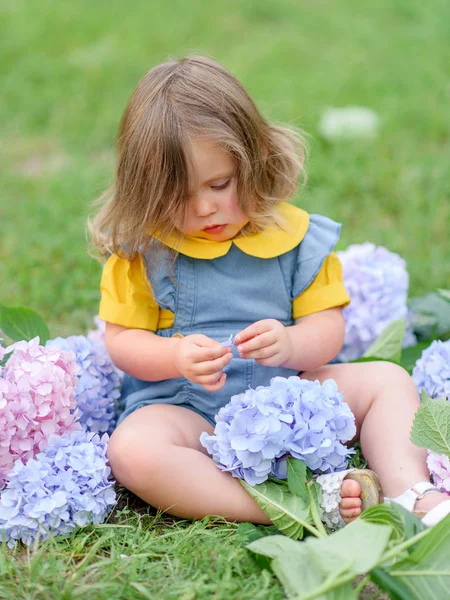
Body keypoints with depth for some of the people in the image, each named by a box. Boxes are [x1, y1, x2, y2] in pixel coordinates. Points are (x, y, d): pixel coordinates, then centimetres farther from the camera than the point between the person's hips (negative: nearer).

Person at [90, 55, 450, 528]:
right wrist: (178, 358, -25)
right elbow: (121, 340, -4)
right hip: (185, 410, -3)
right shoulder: (143, 249, -6)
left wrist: (290, 344, -25)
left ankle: (410, 496, -21)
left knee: (387, 380, -7)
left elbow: (327, 326, -1)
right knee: (132, 450, -35)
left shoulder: (295, 236, -1)